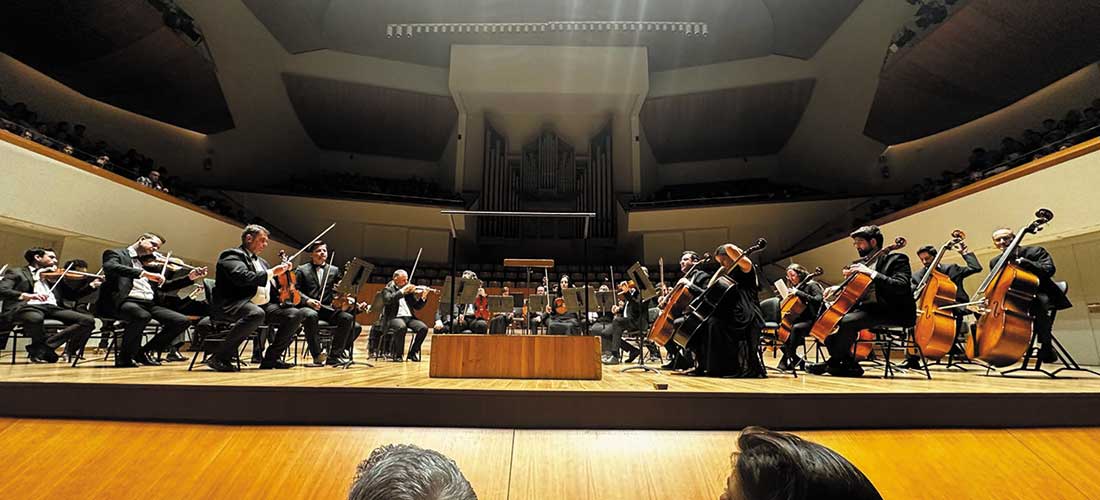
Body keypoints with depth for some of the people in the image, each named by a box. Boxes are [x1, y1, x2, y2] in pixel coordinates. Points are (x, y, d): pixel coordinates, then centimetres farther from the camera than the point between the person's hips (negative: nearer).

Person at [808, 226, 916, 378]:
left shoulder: (896, 259, -4)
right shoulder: (864, 263, 17)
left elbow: (901, 286, -21)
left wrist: (871, 272, -26)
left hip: (891, 313, -8)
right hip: (867, 308, 9)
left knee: (847, 321, -31)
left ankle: (833, 363, -10)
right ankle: (850, 365, -4)